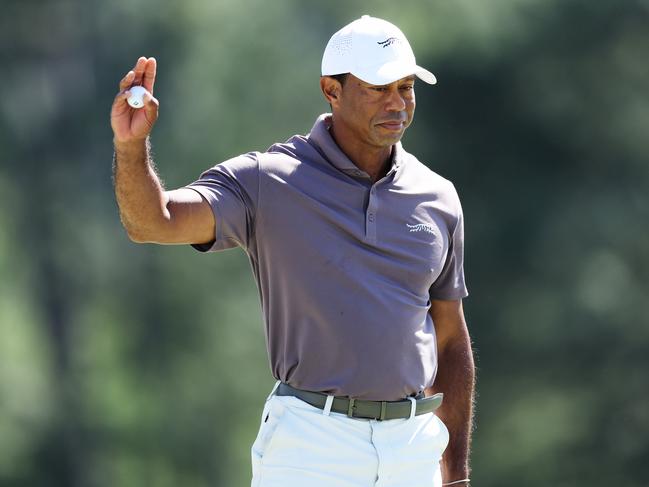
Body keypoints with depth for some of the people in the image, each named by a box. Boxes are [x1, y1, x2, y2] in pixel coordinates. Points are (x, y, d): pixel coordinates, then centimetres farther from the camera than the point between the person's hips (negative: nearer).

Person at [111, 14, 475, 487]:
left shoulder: (437, 197, 8)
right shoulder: (268, 181, -4)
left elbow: (450, 340, 14)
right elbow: (152, 223, -18)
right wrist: (131, 143, -38)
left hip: (413, 448, 4)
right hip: (310, 445, -4)